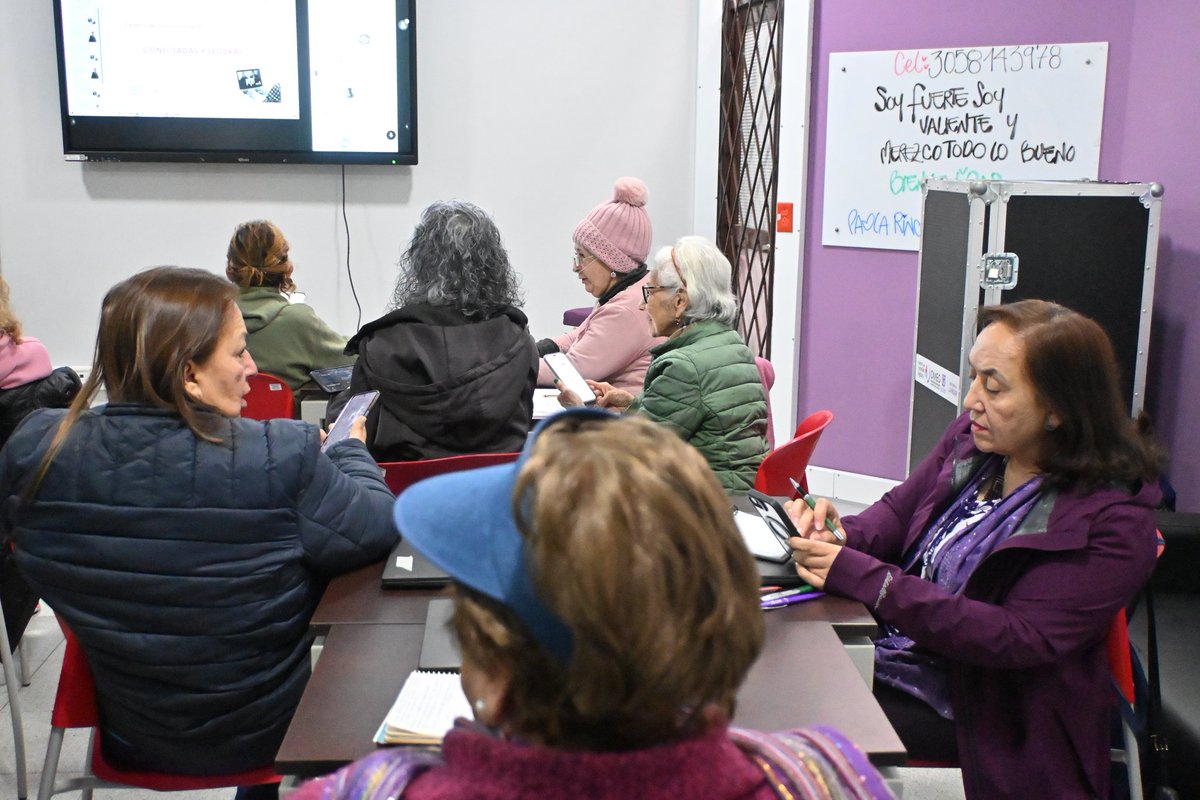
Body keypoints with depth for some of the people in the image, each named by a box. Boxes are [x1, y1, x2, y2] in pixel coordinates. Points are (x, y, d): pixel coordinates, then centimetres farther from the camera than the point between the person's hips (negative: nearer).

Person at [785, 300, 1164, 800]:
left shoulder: (1112, 520, -18)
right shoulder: (973, 439, -1)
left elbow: (1018, 639, -24)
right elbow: (897, 512, 10)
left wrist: (863, 578, -30)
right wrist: (843, 536, -15)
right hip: (879, 656, 6)